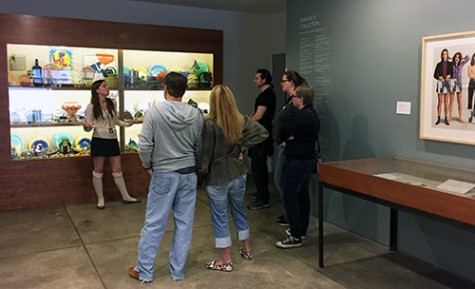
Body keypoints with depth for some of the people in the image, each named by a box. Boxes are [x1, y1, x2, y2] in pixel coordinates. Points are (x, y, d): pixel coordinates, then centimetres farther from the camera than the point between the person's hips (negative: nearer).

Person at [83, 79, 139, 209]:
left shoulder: (112, 103, 5)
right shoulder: (91, 106, -8)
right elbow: (89, 125, -6)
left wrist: (126, 124, 5)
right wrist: (87, 127, -28)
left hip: (112, 140, 4)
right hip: (99, 140, -4)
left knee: (117, 170, 10)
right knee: (98, 170, 6)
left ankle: (125, 197, 19)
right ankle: (100, 199, 17)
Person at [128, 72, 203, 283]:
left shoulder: (155, 111, -13)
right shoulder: (195, 114, -3)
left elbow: (144, 145, -14)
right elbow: (200, 146, 2)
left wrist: (148, 165, 2)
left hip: (164, 174, -3)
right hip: (189, 173, 3)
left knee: (154, 224, 8)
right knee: (184, 224, 11)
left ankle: (144, 271, 21)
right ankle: (178, 270, 23)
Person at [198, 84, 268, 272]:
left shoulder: (210, 124, -20)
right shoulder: (241, 120, -3)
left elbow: (205, 155, -16)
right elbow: (263, 133, -1)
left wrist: (199, 177, -3)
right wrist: (243, 148, -1)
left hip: (217, 177, -6)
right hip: (238, 174, 6)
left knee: (220, 218, 7)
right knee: (239, 211, 22)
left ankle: (226, 261, 17)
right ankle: (246, 249, 38)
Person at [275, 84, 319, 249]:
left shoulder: (300, 115, -21)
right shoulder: (312, 114, 13)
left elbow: (282, 132, -22)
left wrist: (288, 137, 0)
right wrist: (291, 138, -6)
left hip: (297, 161, -10)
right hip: (309, 159, 10)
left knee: (290, 196, -5)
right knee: (303, 195, 17)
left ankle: (296, 237, -1)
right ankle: (302, 229, 29)